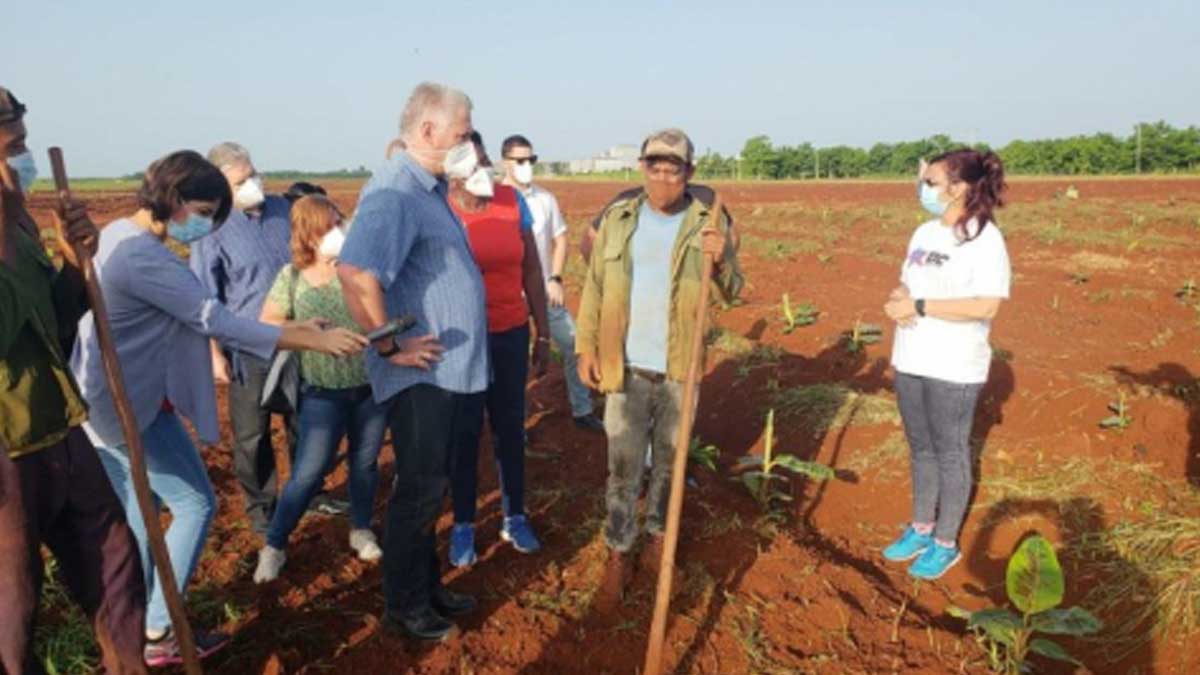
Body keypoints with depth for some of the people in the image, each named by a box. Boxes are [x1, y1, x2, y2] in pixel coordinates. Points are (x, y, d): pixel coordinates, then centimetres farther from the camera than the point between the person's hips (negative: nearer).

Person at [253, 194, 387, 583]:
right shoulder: (292, 276, -2)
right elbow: (267, 322, 1)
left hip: (372, 383, 1)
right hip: (323, 392, -1)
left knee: (365, 462, 15)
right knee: (308, 474, 0)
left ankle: (361, 530, 37)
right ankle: (274, 546, 20)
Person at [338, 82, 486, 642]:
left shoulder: (429, 188, 13)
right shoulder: (395, 192, -19)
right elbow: (355, 273, -33)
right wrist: (389, 347, -24)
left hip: (452, 371, 9)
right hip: (422, 374, -9)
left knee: (429, 489, 20)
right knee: (418, 492, 5)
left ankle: (428, 588, 36)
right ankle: (404, 607, 23)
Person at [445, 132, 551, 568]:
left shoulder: (513, 203, -3)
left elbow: (532, 271, 4)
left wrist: (543, 335, 6)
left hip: (510, 335, 3)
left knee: (510, 428, 14)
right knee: (464, 434, 10)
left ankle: (515, 517, 31)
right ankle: (463, 526, 26)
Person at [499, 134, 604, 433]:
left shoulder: (545, 198, 4)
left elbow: (560, 239, 10)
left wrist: (555, 279, -1)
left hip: (545, 291, 5)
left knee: (574, 347, 8)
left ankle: (582, 410, 23)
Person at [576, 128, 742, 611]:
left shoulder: (709, 222, -2)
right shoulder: (618, 218, 2)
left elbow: (731, 293, -6)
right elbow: (595, 286, 4)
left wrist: (721, 260, -26)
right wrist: (586, 346, -1)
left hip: (679, 369, 0)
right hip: (626, 367, 0)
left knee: (669, 462, 15)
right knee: (623, 466, 4)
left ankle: (658, 538, 34)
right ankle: (618, 558, 17)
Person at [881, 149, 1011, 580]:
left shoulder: (985, 239, -13)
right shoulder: (925, 232, 9)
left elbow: (985, 306, -21)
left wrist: (920, 306, -21)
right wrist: (898, 301, -8)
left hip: (953, 368, -7)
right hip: (910, 362, 7)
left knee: (950, 453, 6)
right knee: (921, 448, 17)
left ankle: (946, 544, 21)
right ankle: (921, 529, 33)